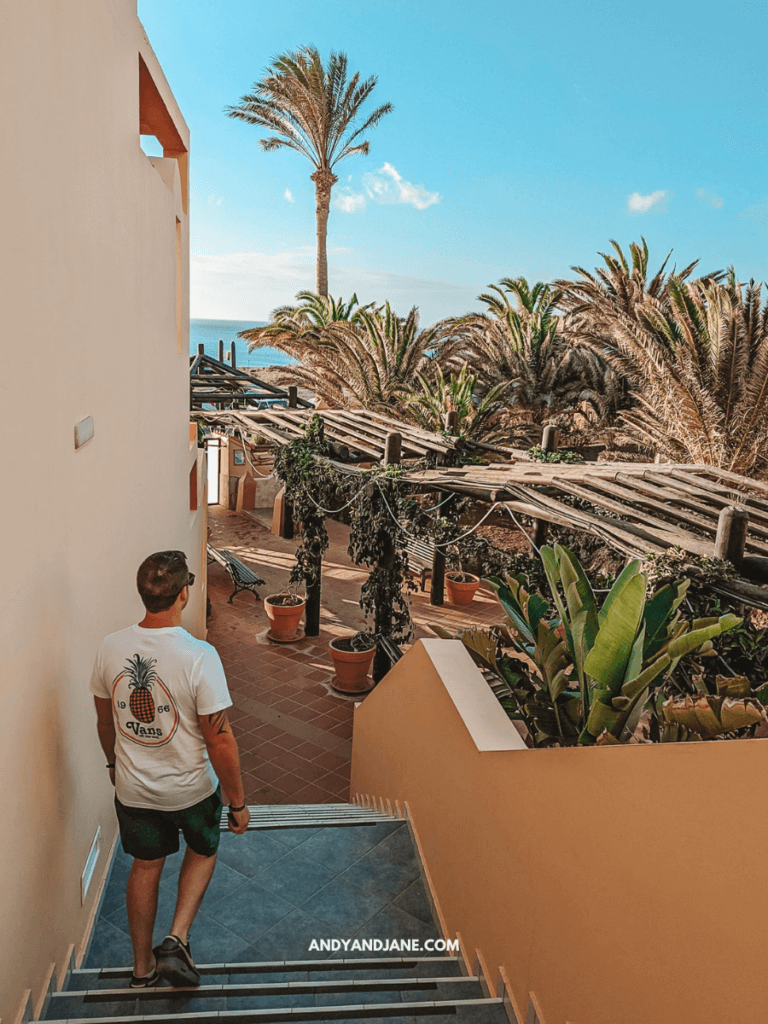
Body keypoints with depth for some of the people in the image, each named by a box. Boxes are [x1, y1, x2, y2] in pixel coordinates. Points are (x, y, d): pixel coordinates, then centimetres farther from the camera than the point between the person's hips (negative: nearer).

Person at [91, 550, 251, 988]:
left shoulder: (111, 648, -14)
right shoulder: (200, 656, -29)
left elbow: (105, 720, 3)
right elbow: (220, 741, -23)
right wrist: (239, 803, -10)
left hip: (133, 788, 4)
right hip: (191, 789, -3)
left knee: (146, 867, 26)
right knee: (203, 852, 28)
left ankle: (143, 964, 42)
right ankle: (177, 940, 16)